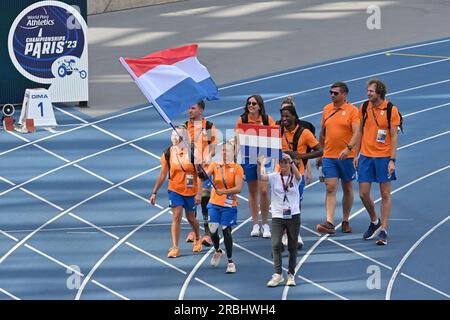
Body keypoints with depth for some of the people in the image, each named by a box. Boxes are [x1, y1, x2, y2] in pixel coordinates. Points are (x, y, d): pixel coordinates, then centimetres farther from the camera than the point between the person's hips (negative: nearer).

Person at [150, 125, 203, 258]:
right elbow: (162, 175, 4)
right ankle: (175, 248, -10)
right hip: (174, 190, 1)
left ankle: (197, 239, 42)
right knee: (176, 217, -11)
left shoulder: (192, 153, -13)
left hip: (191, 191, -1)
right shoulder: (167, 154, -5)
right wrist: (154, 192, 3)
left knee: (191, 218, 13)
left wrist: (199, 193, -13)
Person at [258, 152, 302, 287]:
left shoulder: (295, 178, 0)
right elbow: (261, 177, -14)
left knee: (292, 247, 4)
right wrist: (261, 165, -29)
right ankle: (278, 274, -12)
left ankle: (291, 275, 15)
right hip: (277, 216, 0)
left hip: (293, 216, 0)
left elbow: (298, 175, -24)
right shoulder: (275, 177, 3)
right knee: (276, 244, -13)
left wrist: (291, 161, -40)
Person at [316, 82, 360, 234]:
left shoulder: (352, 110, -6)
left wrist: (348, 148, -30)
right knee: (330, 188, -8)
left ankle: (345, 221, 22)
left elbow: (356, 132, -15)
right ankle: (329, 223, -16)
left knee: (347, 190, 9)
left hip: (346, 156, -3)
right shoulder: (327, 109, 8)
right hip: (328, 156, 3)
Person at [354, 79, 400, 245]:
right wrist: (356, 154, 11)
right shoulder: (364, 108, 4)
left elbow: (394, 136, -7)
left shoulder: (391, 110, -8)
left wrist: (392, 160, -12)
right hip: (365, 155, 4)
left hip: (384, 157, -4)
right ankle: (374, 221, 26)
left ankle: (383, 230, 5)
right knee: (363, 194, 2)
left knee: (385, 194, 0)